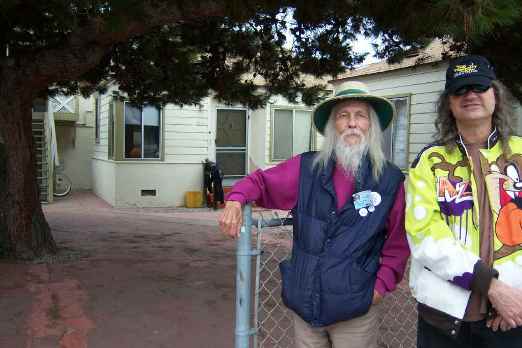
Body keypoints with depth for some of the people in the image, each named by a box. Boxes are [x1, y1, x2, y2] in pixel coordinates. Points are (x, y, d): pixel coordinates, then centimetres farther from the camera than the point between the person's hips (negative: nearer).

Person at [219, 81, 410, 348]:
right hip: (304, 302, 1)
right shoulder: (306, 168, -4)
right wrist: (236, 200, -11)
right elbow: (261, 181, 8)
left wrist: (381, 286, -4)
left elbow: (397, 243, 3)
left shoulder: (390, 180, -4)